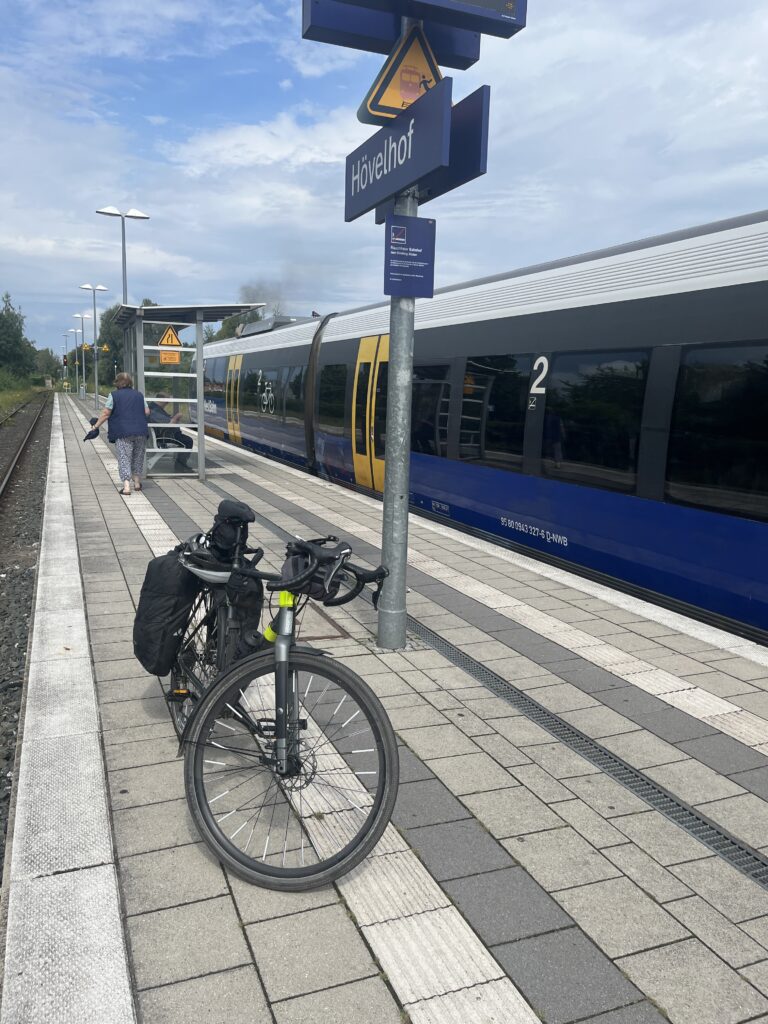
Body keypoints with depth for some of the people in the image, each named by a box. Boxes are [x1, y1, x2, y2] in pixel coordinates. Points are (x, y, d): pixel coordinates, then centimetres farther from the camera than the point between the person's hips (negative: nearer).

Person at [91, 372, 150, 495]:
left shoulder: (113, 395, 0)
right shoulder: (139, 395, 11)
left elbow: (105, 413, -4)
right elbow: (147, 412, 10)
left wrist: (96, 426, 6)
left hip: (123, 433, -3)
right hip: (140, 432, 3)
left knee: (124, 458, -2)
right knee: (138, 457, 17)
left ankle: (126, 485, -13)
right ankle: (137, 482, 26)